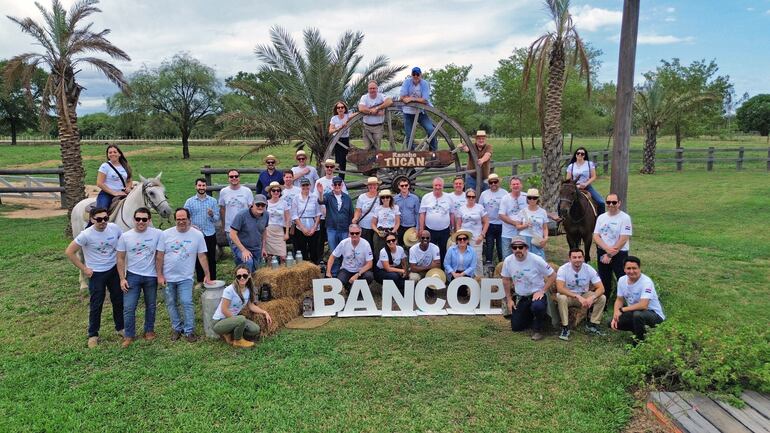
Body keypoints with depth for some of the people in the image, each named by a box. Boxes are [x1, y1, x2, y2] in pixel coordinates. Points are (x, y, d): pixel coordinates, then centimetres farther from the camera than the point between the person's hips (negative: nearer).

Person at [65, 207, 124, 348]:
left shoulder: (114, 228, -10)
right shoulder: (86, 235, -21)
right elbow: (69, 252, -15)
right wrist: (84, 269, -12)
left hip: (114, 270, 4)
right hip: (96, 274, -4)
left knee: (118, 300, 15)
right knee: (96, 305, 5)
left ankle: (120, 328, 34)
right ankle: (93, 335, 21)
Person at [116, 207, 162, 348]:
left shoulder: (157, 234, -10)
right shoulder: (125, 236, -6)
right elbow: (120, 259, 1)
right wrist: (122, 278, -4)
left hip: (151, 277, 0)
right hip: (132, 276, 0)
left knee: (150, 306, 14)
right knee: (128, 308, -2)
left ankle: (149, 330, 33)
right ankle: (129, 335, 13)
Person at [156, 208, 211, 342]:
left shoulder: (197, 235, -5)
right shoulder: (166, 234, -4)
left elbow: (202, 256, -1)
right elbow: (159, 256, -1)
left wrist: (207, 275, -1)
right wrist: (160, 275, -4)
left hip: (185, 277, -2)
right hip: (168, 277, 2)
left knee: (187, 303, -7)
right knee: (171, 304, 12)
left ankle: (189, 331, 6)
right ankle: (177, 328, 28)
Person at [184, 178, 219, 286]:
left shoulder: (213, 201, 4)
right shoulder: (189, 202, 3)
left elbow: (217, 219, 2)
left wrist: (212, 215, -18)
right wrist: (191, 225, -15)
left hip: (210, 234, 0)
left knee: (211, 259, 4)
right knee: (198, 258, 9)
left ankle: (212, 280, 14)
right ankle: (200, 281, 20)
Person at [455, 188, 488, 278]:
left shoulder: (480, 208, 4)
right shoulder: (461, 209, 9)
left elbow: (486, 222, 4)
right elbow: (458, 225, 11)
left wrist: (482, 235, -4)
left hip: (476, 237, -1)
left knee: (477, 259, -4)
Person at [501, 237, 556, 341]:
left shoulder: (536, 260, -19)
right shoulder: (508, 261, -8)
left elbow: (552, 275, -12)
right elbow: (506, 280, 6)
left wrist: (542, 291, -19)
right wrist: (509, 299, 6)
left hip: (536, 294, -4)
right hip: (520, 297, 4)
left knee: (537, 307, -39)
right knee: (516, 327, 3)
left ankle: (537, 329, -8)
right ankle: (531, 316, 33)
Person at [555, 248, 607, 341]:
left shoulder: (589, 269, -13)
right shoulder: (563, 269, -21)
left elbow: (601, 288, -17)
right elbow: (560, 288, -34)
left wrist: (591, 297, -38)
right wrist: (578, 296, -42)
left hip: (584, 295, 3)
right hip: (568, 296, -3)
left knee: (602, 298, -20)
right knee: (561, 298, -36)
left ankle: (592, 325, -2)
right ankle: (565, 327, -21)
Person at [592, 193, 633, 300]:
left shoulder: (625, 218, -8)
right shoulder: (601, 217, 8)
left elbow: (623, 240, -13)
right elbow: (596, 236, 2)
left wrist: (610, 255, -14)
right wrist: (607, 248, -15)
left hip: (619, 254, -5)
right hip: (602, 252, 5)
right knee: (604, 281, 13)